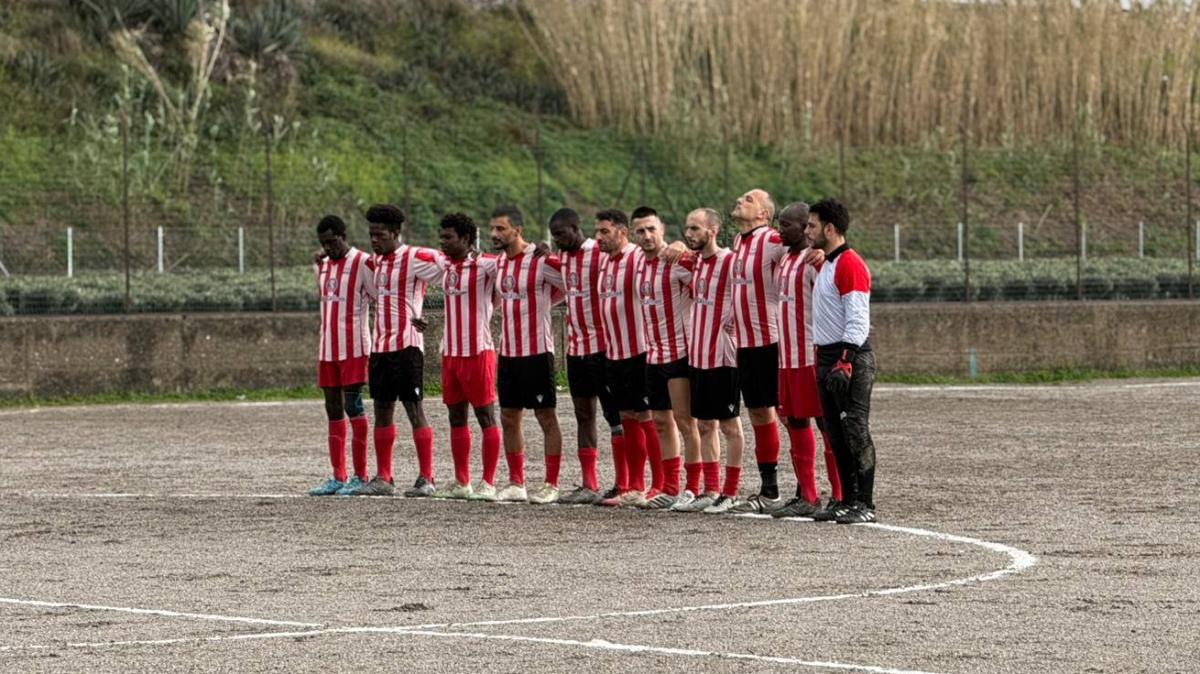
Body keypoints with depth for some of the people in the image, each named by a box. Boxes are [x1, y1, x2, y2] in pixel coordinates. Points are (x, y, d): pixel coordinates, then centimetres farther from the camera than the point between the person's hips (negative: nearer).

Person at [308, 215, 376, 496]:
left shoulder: (362, 263, -7)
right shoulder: (322, 265, 14)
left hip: (354, 348, -7)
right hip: (327, 349, 7)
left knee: (353, 407, -8)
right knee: (333, 410, 6)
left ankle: (360, 477, -4)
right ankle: (338, 477, 9)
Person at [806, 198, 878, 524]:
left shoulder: (850, 265, -13)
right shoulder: (826, 264, 18)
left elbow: (857, 319, -18)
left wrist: (845, 361, -24)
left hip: (850, 357, -10)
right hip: (827, 357, 10)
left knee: (856, 431, -9)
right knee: (837, 435, 10)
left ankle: (865, 504, -8)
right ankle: (847, 500, 15)